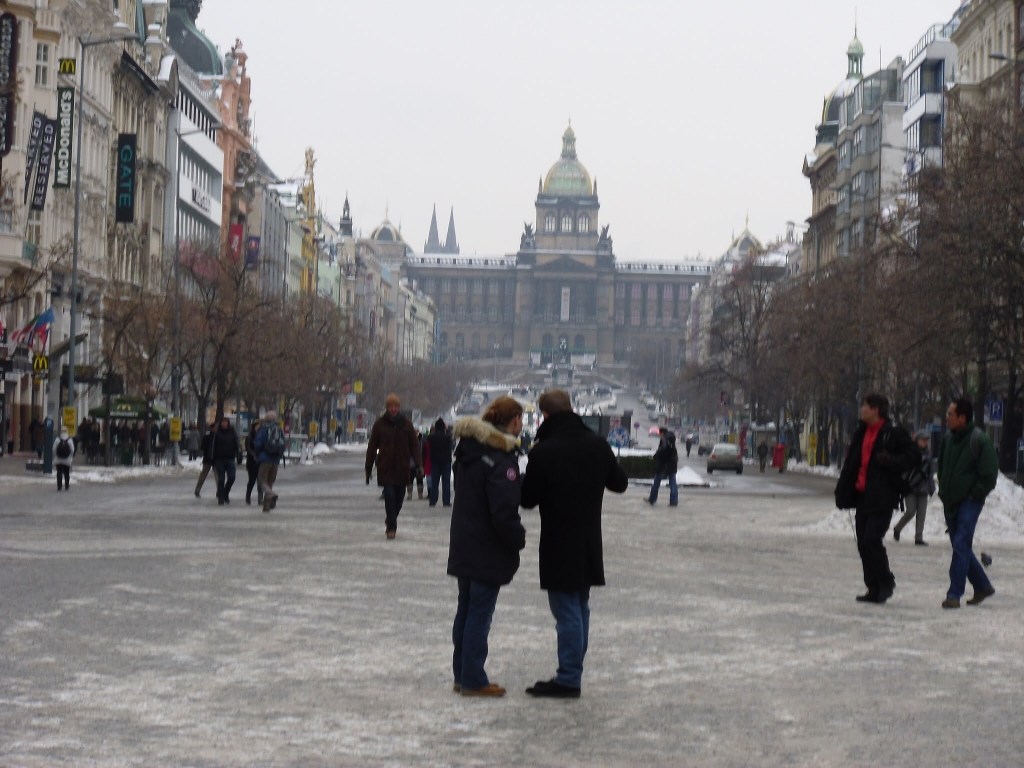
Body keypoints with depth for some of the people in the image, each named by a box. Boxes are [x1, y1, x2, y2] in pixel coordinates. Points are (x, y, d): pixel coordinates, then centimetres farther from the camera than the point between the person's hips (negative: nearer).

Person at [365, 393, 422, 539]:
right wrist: (368, 468, 3)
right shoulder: (380, 424, -1)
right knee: (390, 496, -12)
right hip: (385, 468, -2)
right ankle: (391, 527, -7)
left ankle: (390, 523, 33)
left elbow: (414, 445, 3)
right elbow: (372, 446, 3)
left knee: (399, 497, 11)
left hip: (402, 468, 2)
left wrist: (419, 465, -7)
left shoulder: (406, 424, 3)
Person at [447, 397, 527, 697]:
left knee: (466, 609, 16)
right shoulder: (502, 458, -21)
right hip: (488, 550, -9)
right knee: (480, 613, -2)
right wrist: (519, 538, -7)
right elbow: (504, 511, -24)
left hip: (463, 545, 9)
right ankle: (473, 680, 4)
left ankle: (462, 674, 23)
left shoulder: (468, 448, 8)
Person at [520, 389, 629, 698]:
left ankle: (568, 679, 1)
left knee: (567, 610, -2)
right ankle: (572, 674, 22)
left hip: (558, 543, -6)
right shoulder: (598, 445, 0)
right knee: (580, 608, 15)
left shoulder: (543, 452, -17)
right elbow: (620, 483, 11)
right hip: (590, 542, 6)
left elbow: (528, 499, -10)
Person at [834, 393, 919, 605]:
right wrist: (843, 492, 13)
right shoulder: (861, 433, 16)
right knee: (863, 543, 7)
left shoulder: (894, 433, -7)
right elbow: (850, 465, 19)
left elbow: (913, 456, -8)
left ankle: (885, 581, 5)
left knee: (871, 540, -14)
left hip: (882, 497, -8)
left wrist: (891, 462, -21)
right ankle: (874, 589, 14)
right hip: (862, 495, 8)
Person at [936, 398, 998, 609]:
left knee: (961, 546, -13)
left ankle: (954, 594, -13)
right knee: (961, 547, 12)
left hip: (969, 502, -7)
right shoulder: (948, 439, 8)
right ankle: (983, 586, 28)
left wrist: (976, 495, -9)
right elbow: (941, 467, 22)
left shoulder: (980, 440, -12)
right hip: (951, 502, 7)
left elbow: (990, 473, -10)